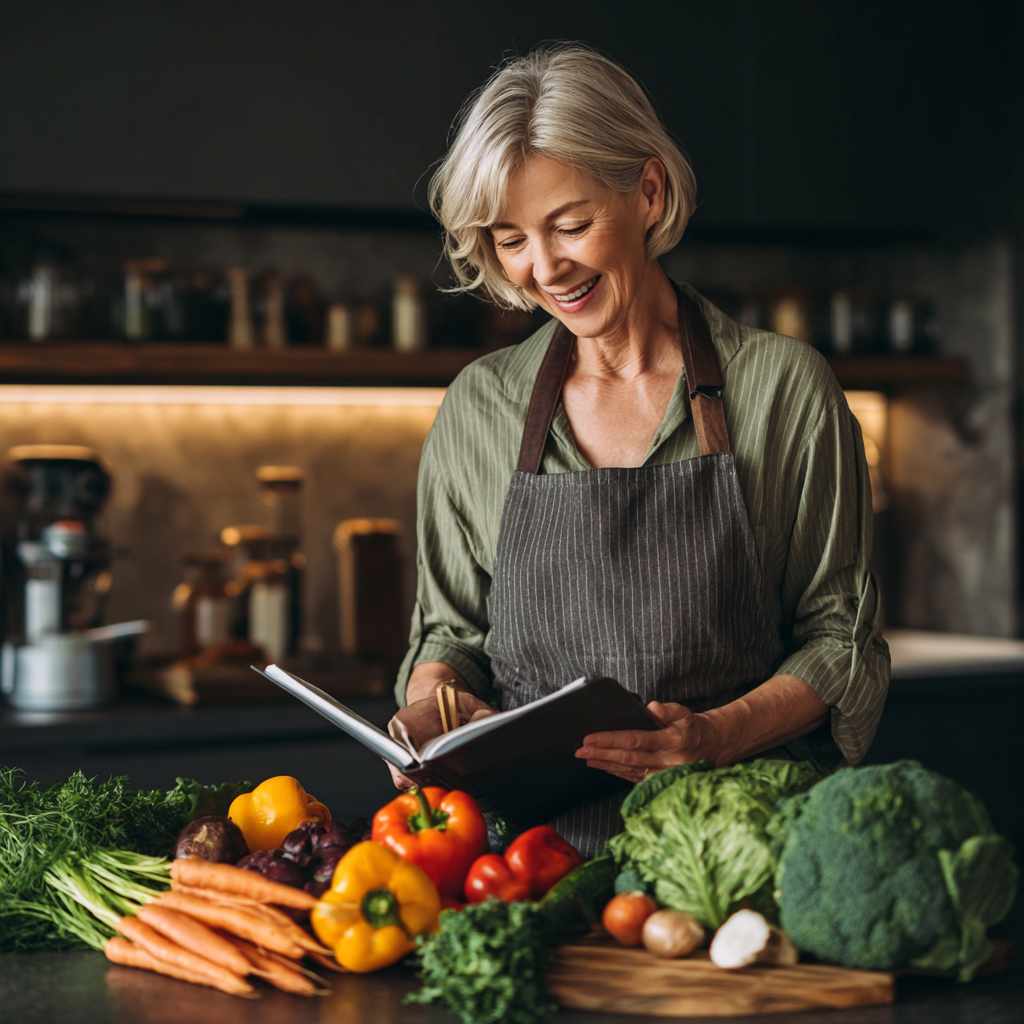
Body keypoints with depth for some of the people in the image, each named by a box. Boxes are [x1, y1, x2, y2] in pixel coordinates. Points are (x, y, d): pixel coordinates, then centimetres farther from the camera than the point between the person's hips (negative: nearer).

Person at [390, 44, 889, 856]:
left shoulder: (784, 387, 1)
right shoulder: (477, 408, 10)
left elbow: (843, 637, 4)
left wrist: (719, 736, -15)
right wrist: (432, 706, -5)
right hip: (537, 841, 2)